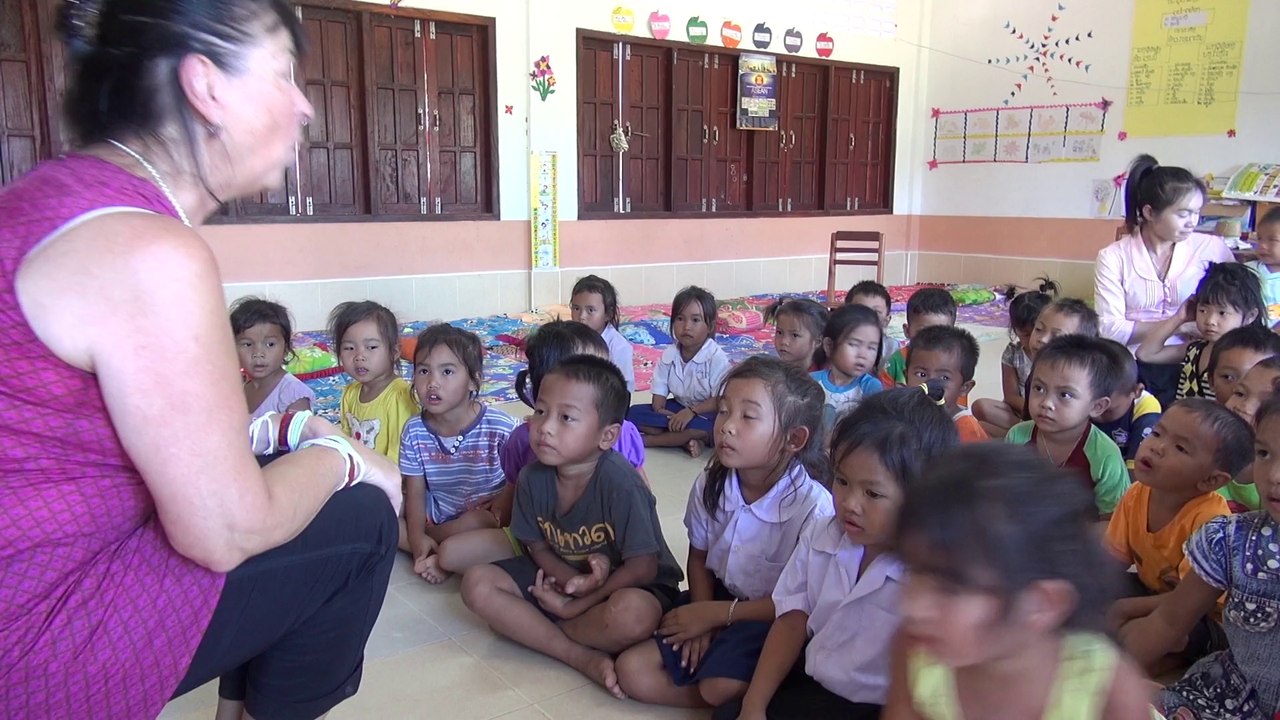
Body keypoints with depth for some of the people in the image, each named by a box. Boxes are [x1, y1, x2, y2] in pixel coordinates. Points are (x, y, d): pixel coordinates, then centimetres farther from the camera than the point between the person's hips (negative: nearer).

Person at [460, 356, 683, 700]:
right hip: (563, 578, 5)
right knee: (477, 584, -13)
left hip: (622, 586, -5)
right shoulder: (533, 478, -14)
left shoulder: (619, 482, -28)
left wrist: (575, 606, -21)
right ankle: (583, 656, -19)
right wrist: (574, 580, -20)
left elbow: (642, 567, -23)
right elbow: (538, 548, 0)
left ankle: (538, 629, -10)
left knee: (632, 614, -39)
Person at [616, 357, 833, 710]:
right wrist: (703, 616, -11)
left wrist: (717, 614, -17)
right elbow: (698, 558, 7)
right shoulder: (709, 485, -9)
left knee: (720, 687, -32)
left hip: (774, 619, -5)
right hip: (716, 601, 6)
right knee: (632, 672, -8)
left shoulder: (813, 507, -25)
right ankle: (739, 697, -4)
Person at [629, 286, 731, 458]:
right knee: (633, 413, -13)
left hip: (705, 412, -5)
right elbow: (660, 388, 0)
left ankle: (648, 440, -24)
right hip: (677, 408, 5)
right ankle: (685, 440, -24)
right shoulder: (669, 354, -3)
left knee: (710, 427, -41)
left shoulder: (717, 358, -18)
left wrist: (692, 411, -30)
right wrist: (659, 409, -19)